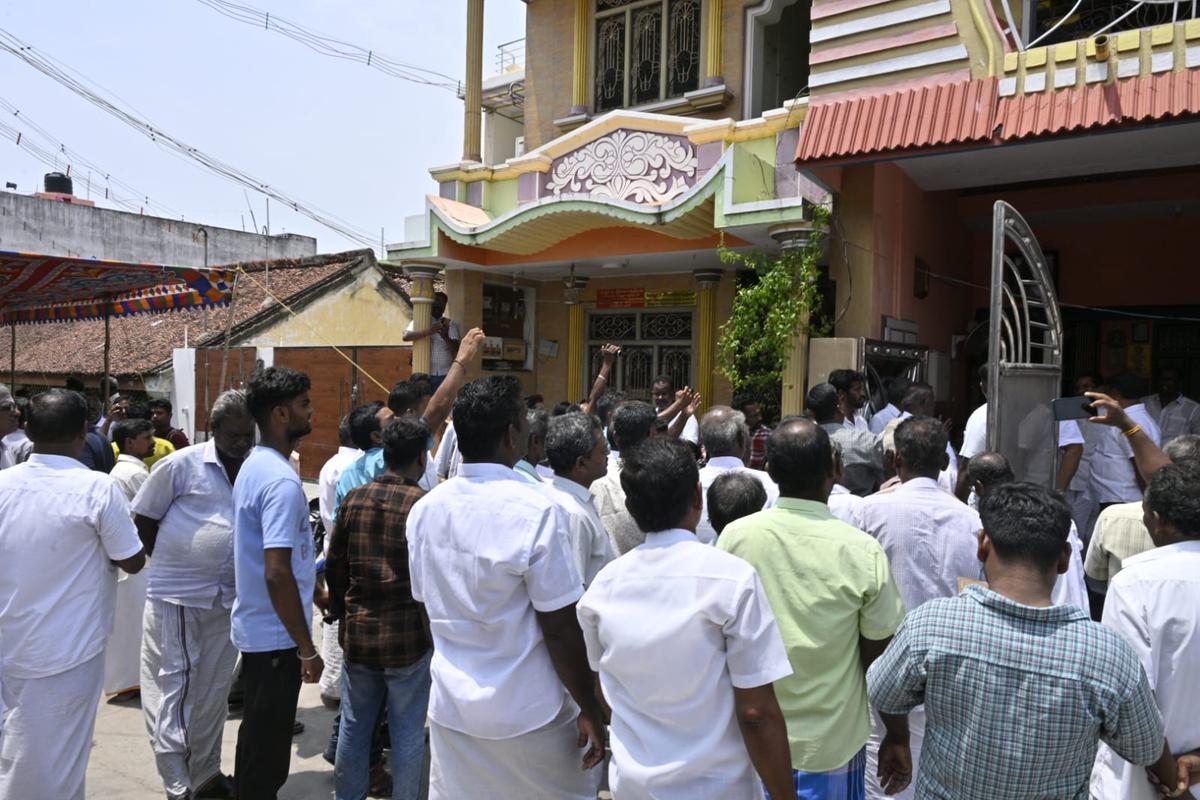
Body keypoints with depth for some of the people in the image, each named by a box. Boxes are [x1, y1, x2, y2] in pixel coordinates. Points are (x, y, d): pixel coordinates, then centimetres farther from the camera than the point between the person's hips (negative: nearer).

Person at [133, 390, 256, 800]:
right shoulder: (180, 465, -10)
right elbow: (144, 518, -1)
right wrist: (171, 562, 3)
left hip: (227, 599, 4)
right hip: (176, 595, -4)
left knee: (212, 692, 15)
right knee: (172, 687, 4)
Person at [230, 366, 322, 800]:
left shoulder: (253, 466, 7)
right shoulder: (282, 480, -24)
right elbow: (277, 574, -28)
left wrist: (310, 574, 22)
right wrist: (307, 649, -22)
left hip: (256, 628, 9)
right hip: (276, 634, -9)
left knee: (258, 736, 23)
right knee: (268, 745, 6)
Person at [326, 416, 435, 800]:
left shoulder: (353, 499, 0)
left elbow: (335, 566, 7)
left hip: (357, 632, 5)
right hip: (409, 636, -4)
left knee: (354, 726, 19)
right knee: (407, 731, 9)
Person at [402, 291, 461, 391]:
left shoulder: (451, 324, 5)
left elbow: (456, 348, -7)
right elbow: (406, 336, -16)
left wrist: (445, 337, -28)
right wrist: (427, 332, -30)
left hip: (445, 375, 1)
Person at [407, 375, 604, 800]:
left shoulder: (424, 509, -2)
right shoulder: (536, 511, -21)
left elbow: (429, 608, 8)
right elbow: (560, 628, -18)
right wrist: (588, 709, -6)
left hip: (450, 707, 5)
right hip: (527, 716, -5)